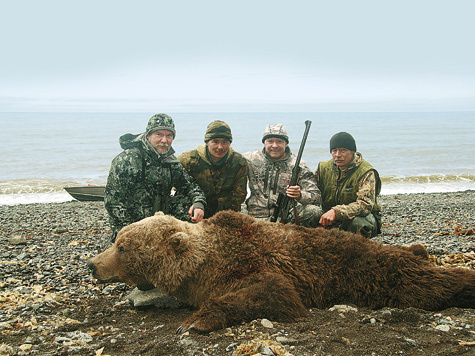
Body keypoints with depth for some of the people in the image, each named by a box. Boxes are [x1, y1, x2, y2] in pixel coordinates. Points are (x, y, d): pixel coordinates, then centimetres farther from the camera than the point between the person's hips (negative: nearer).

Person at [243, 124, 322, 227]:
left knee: (315, 211, -27)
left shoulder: (298, 166, 1)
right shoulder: (251, 159, 5)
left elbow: (316, 198, -3)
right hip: (257, 218, 0)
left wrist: (300, 195, -27)